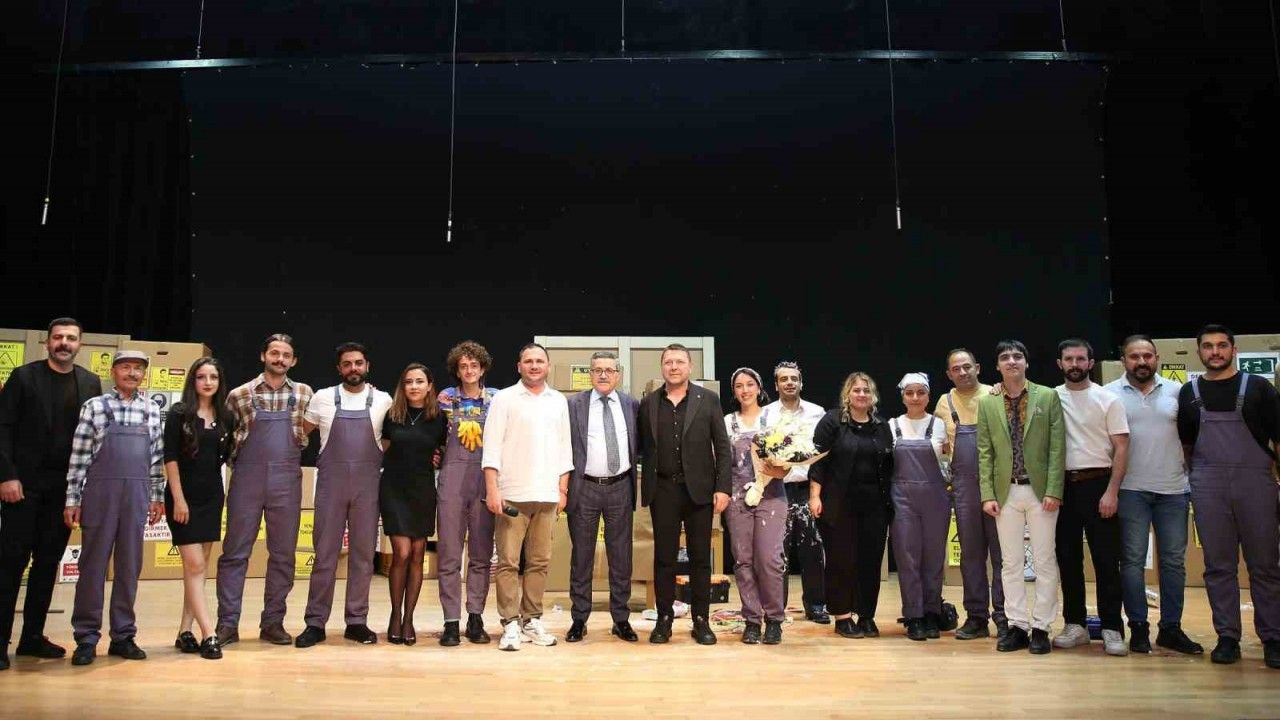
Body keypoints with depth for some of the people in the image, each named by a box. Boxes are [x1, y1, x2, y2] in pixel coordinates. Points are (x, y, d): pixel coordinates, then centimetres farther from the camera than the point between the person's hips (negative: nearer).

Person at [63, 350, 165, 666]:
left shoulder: (153, 411, 9)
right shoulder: (94, 406, 0)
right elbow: (78, 457, -1)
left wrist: (158, 496, 10)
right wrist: (72, 499, -4)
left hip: (137, 497, 3)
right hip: (100, 492, -3)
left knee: (130, 566, 7)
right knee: (93, 564, 3)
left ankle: (123, 636, 16)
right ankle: (86, 638, 12)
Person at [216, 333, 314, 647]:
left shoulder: (304, 393, 7)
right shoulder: (240, 394, 3)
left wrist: (293, 456, 8)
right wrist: (234, 461, 4)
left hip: (287, 481, 2)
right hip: (247, 479, -1)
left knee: (283, 553, 5)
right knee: (235, 551, 1)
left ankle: (273, 622, 15)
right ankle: (228, 623, 9)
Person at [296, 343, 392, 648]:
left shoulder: (383, 401, 4)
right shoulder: (323, 398, 3)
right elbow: (301, 431, 14)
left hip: (368, 485, 1)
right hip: (330, 484, 0)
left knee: (363, 554, 5)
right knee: (325, 553, 3)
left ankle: (357, 621, 14)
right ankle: (315, 623, 11)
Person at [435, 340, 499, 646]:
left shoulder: (496, 398, 9)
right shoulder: (446, 397, 9)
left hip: (485, 479, 1)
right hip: (452, 478, -1)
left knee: (481, 552, 5)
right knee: (449, 552, -1)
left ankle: (476, 618, 13)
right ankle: (451, 621, 4)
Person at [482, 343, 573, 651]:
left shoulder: (559, 401, 11)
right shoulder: (504, 399, 0)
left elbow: (564, 448, 13)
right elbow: (492, 448, -4)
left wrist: (563, 489, 8)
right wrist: (492, 490, -10)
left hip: (546, 495, 3)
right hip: (512, 495, -3)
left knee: (539, 562, 8)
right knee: (508, 562, -1)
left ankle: (531, 619, 18)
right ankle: (510, 623, 7)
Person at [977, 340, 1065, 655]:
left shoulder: (1048, 397, 1)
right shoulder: (987, 403, 6)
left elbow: (1057, 447, -3)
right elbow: (985, 452, 5)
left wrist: (1053, 490, -10)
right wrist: (987, 494, -3)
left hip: (1041, 490, -2)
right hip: (1006, 492, 2)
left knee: (1044, 562, 3)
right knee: (1010, 563, 7)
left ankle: (1041, 627, 12)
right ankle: (1017, 626, 15)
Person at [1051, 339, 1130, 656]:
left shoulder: (1108, 399, -1)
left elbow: (1121, 448, -4)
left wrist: (1112, 491, -12)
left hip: (1097, 485, -3)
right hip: (1062, 486, 3)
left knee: (1106, 560, 0)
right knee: (1068, 558, 9)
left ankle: (1112, 629, 7)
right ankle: (1075, 625, 19)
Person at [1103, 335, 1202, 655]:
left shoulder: (1175, 390, 7)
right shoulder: (1109, 394, -1)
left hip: (1174, 489, 3)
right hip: (1131, 489, -3)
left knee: (1174, 561, 8)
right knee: (1132, 560, 2)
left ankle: (1171, 628, 17)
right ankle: (1138, 627, 10)